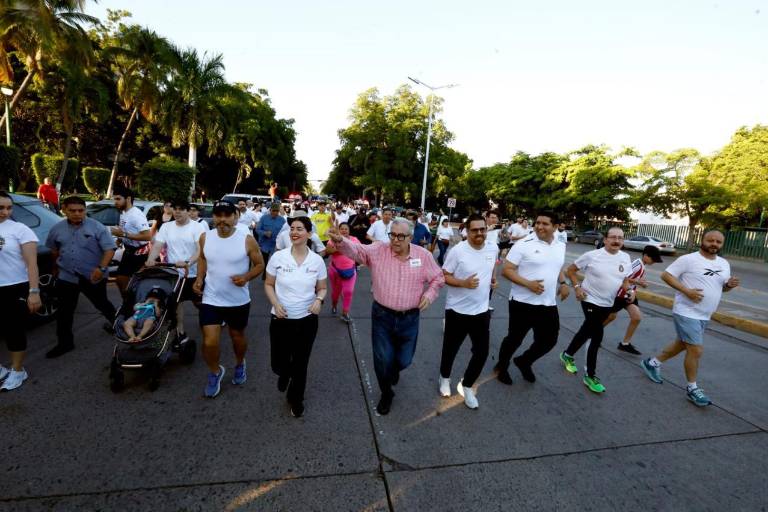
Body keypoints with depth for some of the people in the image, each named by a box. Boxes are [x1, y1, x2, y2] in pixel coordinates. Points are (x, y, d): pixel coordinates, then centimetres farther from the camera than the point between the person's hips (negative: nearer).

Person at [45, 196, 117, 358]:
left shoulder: (97, 227, -11)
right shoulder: (57, 228, 3)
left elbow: (109, 249, -15)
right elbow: (53, 249, 20)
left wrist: (101, 268, -27)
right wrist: (56, 267, 28)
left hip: (93, 276, -4)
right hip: (66, 276, 4)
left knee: (101, 304, 13)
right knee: (64, 310, 8)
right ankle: (65, 343, 19)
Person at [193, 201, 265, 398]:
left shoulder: (247, 239, -15)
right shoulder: (205, 237, -5)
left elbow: (260, 264, -7)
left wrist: (246, 277, -25)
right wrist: (199, 279, -2)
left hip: (239, 301, -1)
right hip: (211, 300, 2)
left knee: (237, 337, 18)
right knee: (209, 343, -2)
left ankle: (240, 365, 49)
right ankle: (215, 372, 30)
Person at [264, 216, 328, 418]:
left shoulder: (317, 261, -7)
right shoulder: (278, 257, -9)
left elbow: (322, 288, 5)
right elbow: (268, 284, 2)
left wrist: (319, 299, -17)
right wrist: (276, 304, -14)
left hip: (307, 320, 0)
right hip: (281, 319, 0)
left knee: (300, 363, 12)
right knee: (279, 364, 10)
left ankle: (296, 398, 41)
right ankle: (285, 373, 50)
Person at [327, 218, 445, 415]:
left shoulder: (423, 255, -5)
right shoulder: (378, 250, -8)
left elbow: (438, 278, 6)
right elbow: (356, 250, -23)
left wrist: (430, 294, -10)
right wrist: (341, 241, -44)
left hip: (409, 318, 1)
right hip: (382, 316, -1)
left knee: (404, 359, 16)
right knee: (382, 359, 8)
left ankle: (395, 369, 55)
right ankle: (386, 393, 37)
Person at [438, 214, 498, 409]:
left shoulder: (493, 248, -2)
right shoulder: (458, 251, -18)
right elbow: (444, 276, -12)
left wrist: (492, 279, 4)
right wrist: (463, 283, -26)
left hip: (482, 311, 4)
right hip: (457, 310, -4)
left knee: (482, 352, 8)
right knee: (450, 349, 14)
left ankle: (466, 386, 32)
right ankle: (445, 378, 43)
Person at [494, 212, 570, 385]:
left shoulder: (560, 247, 7)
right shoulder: (523, 245, -12)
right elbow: (506, 270, -14)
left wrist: (563, 283, 5)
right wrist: (528, 283, -25)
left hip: (549, 304, 6)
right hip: (523, 302, -5)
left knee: (549, 340, 13)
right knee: (514, 339, 9)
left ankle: (524, 361, 39)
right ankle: (502, 366, 34)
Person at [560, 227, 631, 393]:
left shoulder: (625, 258, 2)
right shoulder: (592, 255, -13)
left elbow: (625, 280, 13)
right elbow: (570, 270, -5)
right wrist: (577, 287, -17)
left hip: (607, 304, 6)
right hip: (591, 300, -6)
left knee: (587, 331, 18)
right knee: (597, 336, -9)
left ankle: (568, 355, 41)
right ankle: (590, 376, 5)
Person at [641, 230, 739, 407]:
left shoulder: (724, 264, 10)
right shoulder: (688, 259, -13)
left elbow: (722, 286, 18)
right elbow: (666, 275, -14)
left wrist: (730, 285, -6)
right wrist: (687, 291, -23)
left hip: (704, 316, 8)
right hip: (686, 313, -8)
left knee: (683, 344, 19)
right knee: (696, 351, -5)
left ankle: (653, 363, 35)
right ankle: (692, 388, 13)